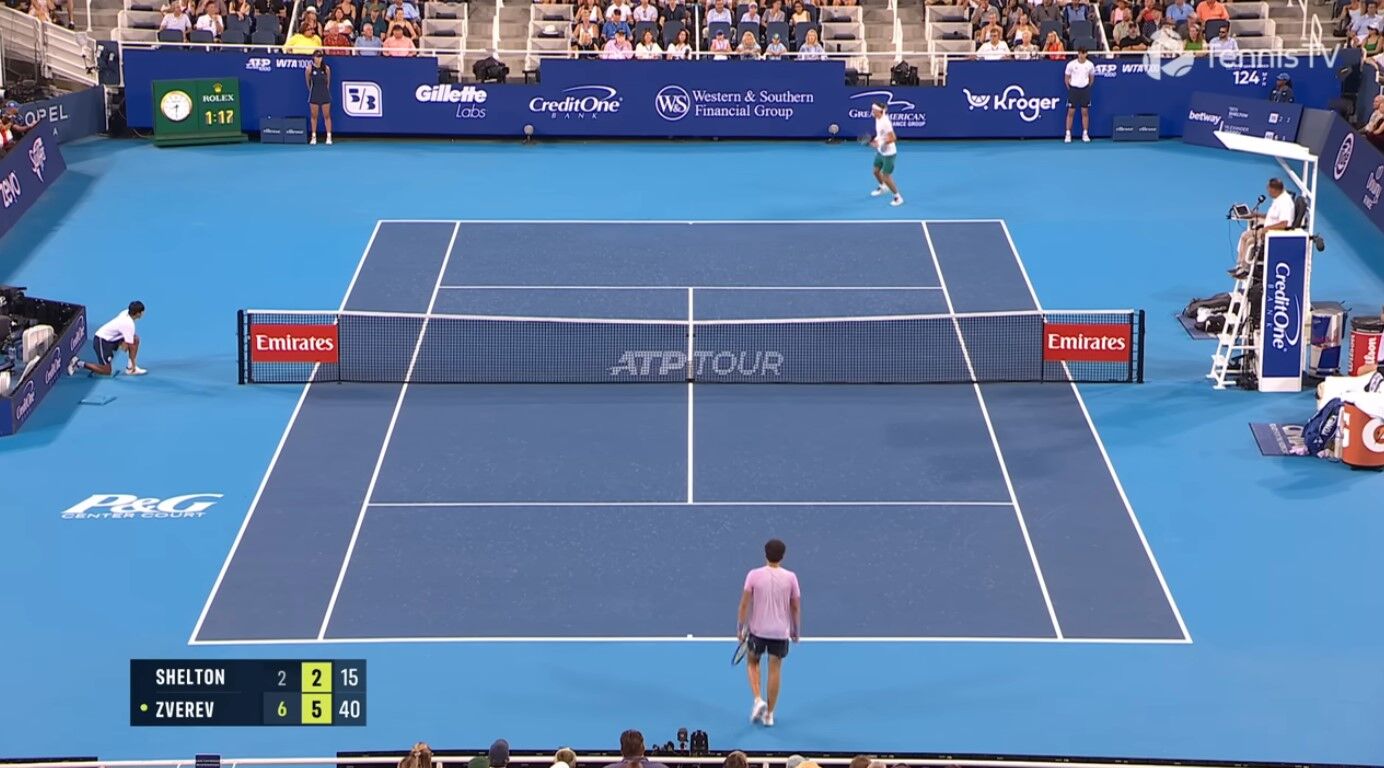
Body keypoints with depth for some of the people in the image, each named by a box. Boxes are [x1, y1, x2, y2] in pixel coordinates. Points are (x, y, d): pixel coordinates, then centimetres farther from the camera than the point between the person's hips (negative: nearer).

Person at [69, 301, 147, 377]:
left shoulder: (127, 312, -5)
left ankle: (130, 367, 7)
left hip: (110, 338, 9)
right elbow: (131, 347, -20)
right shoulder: (129, 325, -28)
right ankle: (79, 364, 1)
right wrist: (133, 364, -11)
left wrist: (124, 342, -5)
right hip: (102, 341, -9)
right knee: (106, 371, -5)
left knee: (136, 339, 2)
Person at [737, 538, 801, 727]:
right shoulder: (790, 577, -6)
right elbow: (796, 607, 1)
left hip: (757, 630, 0)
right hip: (780, 632, 0)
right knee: (775, 670, 10)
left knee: (752, 662, 23)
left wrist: (740, 628, 2)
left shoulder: (754, 575, -9)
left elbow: (744, 604, -8)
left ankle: (758, 700, 4)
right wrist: (795, 630, 13)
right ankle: (769, 714, 14)